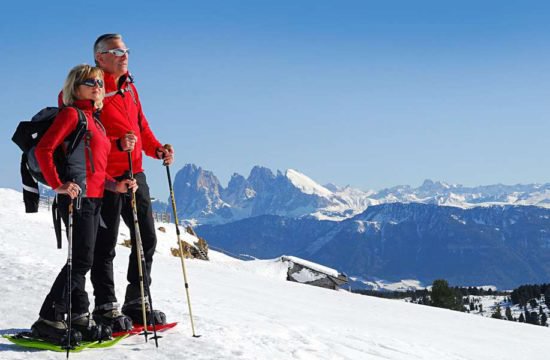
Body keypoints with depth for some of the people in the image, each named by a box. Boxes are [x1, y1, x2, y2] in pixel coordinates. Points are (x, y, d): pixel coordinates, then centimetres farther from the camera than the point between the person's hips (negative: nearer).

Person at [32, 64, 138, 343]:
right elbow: (43, 149, -14)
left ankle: (79, 319, 16)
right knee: (81, 260, -10)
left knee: (82, 260, 10)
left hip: (94, 197, 9)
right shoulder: (72, 113, -5)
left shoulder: (94, 120, 20)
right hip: (77, 196, -9)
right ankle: (49, 321, -5)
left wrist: (115, 185, 7)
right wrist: (58, 185, -20)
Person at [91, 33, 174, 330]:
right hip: (105, 176, -8)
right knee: (106, 244, -1)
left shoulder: (129, 88, 17)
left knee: (147, 238, 11)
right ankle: (106, 308, 8)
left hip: (134, 174, 8)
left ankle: (137, 302, 21)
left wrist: (157, 149, 5)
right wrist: (117, 144, -28)